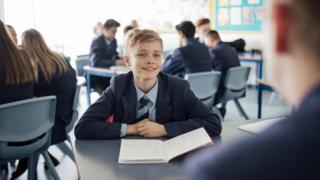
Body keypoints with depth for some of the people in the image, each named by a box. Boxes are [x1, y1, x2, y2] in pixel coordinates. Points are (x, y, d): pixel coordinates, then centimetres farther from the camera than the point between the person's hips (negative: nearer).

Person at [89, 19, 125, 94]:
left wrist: (122, 60, -8)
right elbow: (95, 62, -28)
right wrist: (115, 62, -31)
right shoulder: (97, 42, -15)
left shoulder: (113, 41, 5)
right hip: (96, 77, -6)